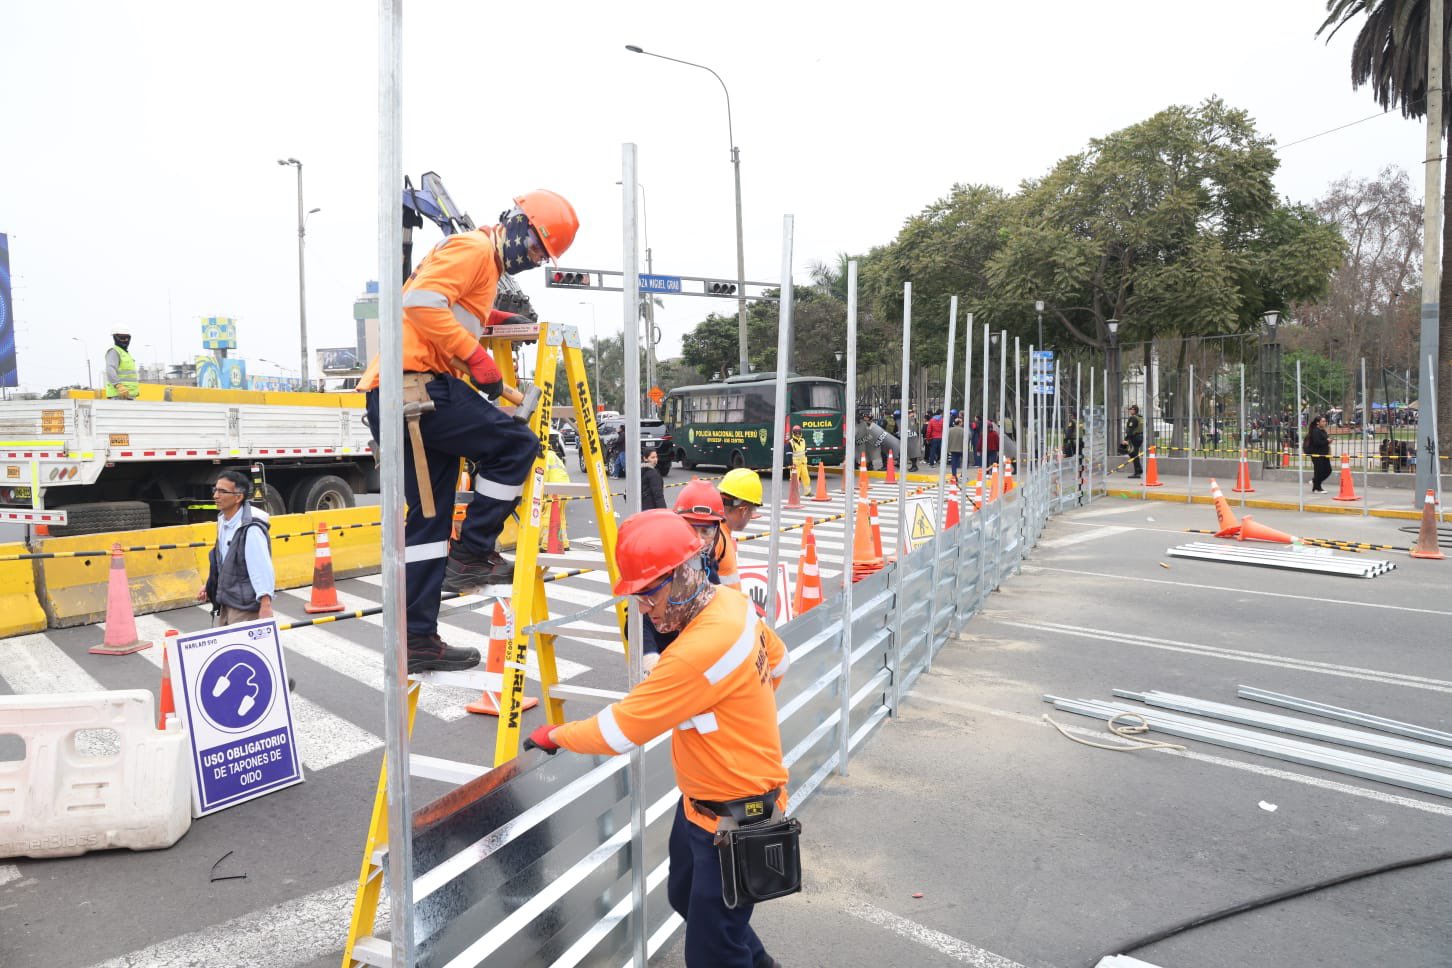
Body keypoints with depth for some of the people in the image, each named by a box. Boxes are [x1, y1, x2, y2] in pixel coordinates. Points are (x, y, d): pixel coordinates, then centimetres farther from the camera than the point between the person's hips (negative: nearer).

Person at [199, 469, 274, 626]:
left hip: (245, 609, -9)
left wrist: (265, 606, -29)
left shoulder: (251, 529, -22)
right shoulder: (223, 521, 6)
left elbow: (263, 570, -26)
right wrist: (210, 585, 17)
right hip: (224, 605, 9)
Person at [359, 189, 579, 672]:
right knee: (517, 444, -7)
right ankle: (472, 554, -1)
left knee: (426, 519, 9)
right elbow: (422, 302, -18)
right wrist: (477, 357, -18)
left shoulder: (484, 263, 26)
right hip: (420, 385, -10)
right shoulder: (473, 247, -4)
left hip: (391, 394, 10)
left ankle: (418, 640, 12)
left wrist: (494, 317, 26)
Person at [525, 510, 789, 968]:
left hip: (735, 818, -10)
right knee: (685, 896, 28)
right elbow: (777, 659, 16)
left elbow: (617, 729, -25)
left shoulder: (702, 648, -33)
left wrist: (554, 735, -9)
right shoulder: (732, 603, -5)